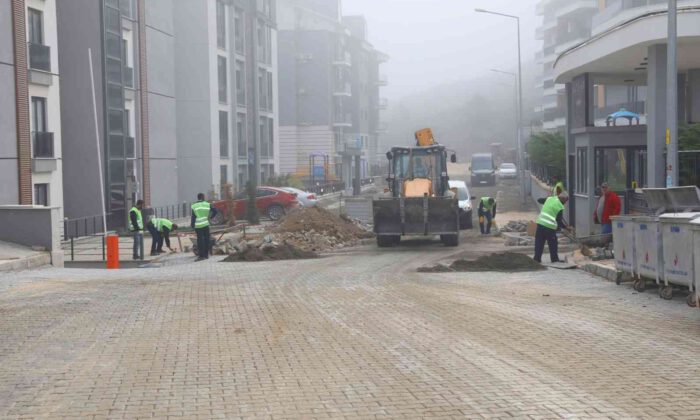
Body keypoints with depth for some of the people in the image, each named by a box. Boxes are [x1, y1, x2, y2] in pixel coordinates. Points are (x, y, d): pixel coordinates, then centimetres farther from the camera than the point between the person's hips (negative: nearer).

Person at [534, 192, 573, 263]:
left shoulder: (549, 199, 8)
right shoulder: (560, 207, -6)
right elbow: (559, 221, -4)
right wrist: (566, 227, 11)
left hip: (540, 224, 5)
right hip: (550, 227, -5)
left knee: (539, 244, 10)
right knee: (553, 244, 10)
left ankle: (537, 259, 10)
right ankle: (555, 260, 17)